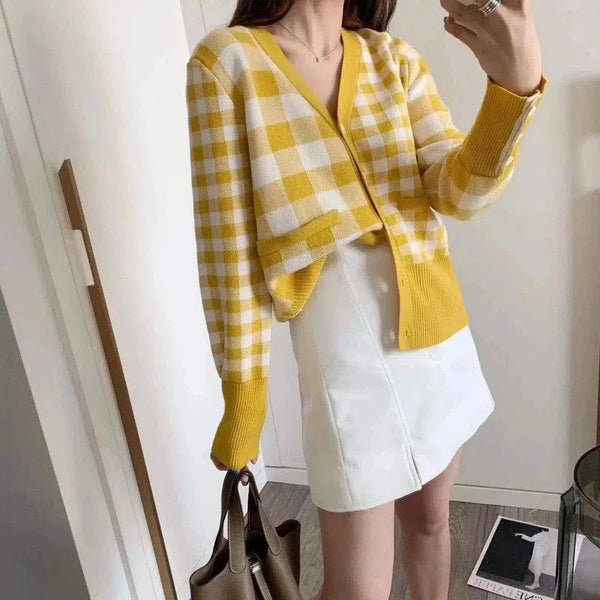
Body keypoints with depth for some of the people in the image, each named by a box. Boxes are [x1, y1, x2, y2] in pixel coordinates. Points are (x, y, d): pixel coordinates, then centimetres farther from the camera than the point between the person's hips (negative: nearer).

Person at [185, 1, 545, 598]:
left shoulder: (396, 59, 6)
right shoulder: (227, 59, -7)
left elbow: (460, 191, -8)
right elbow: (228, 247, -9)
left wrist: (518, 81, -27)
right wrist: (243, 392, -7)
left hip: (437, 331, 5)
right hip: (345, 346, -4)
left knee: (429, 518, 24)